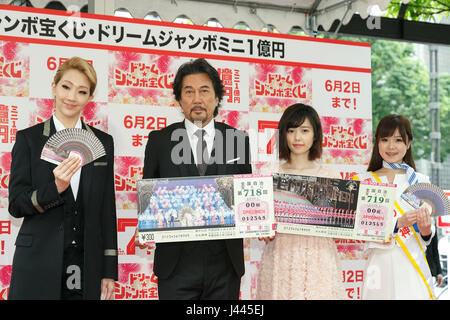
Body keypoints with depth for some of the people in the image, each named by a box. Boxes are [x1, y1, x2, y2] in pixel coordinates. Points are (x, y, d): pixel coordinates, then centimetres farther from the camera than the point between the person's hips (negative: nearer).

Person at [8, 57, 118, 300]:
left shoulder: (103, 142, 9)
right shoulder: (28, 138, 2)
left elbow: (107, 208, 9)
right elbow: (16, 205, -3)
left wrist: (109, 270, 5)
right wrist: (55, 188, -21)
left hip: (87, 264, 2)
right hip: (39, 265, -2)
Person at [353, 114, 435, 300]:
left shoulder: (420, 182, 6)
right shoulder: (363, 181, 2)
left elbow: (426, 238, 8)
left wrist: (426, 230, -14)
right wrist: (399, 224, -21)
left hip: (413, 264, 1)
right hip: (381, 265, -1)